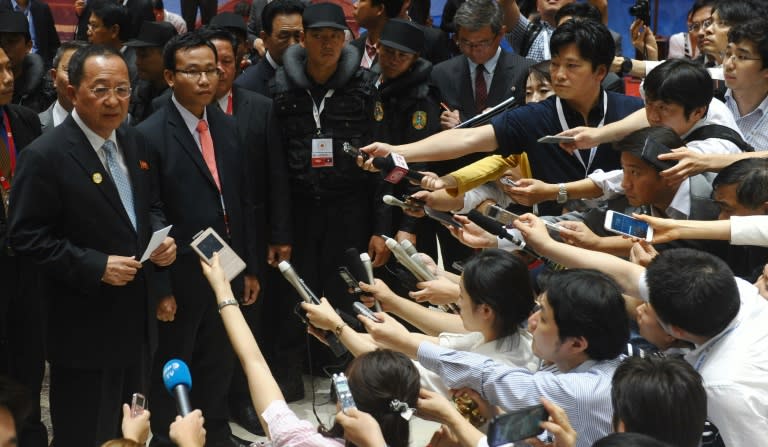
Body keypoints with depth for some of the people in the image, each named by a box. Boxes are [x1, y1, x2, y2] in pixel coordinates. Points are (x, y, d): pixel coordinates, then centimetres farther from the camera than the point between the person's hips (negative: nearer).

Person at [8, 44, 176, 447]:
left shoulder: (134, 143, 6)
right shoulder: (44, 156, -18)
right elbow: (27, 238, -18)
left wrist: (162, 238, -4)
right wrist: (96, 266, -24)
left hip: (137, 318, 7)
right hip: (85, 329, -7)